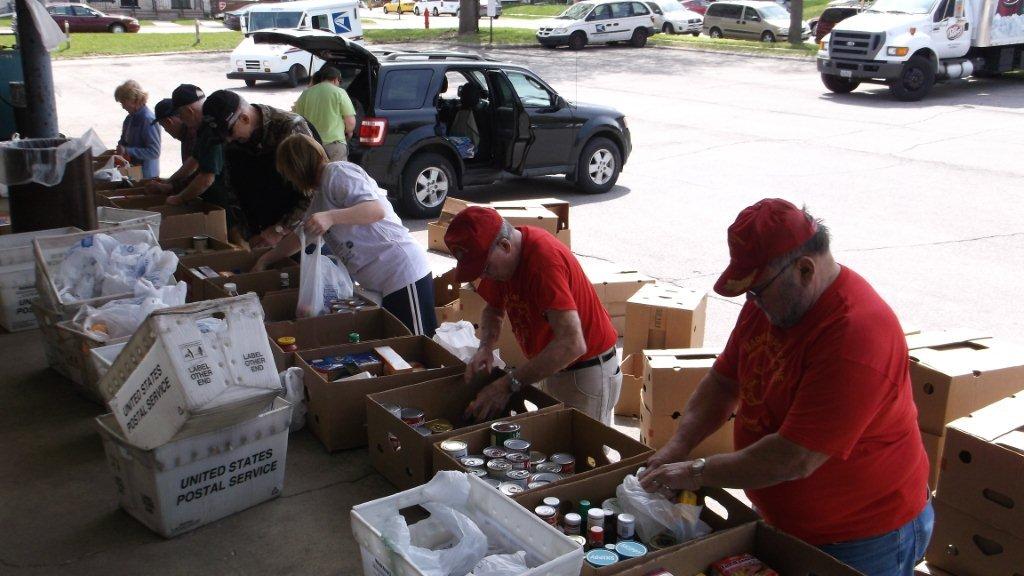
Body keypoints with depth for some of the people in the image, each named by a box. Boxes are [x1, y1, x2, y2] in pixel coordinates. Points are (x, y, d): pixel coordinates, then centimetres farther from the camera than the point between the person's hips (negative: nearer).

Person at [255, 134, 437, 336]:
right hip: (380, 282, 10)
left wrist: (330, 218, -30)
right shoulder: (320, 197, 21)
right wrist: (266, 259, 36)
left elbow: (377, 210, -21)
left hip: (402, 270, -10)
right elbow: (301, 236, 35)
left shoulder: (336, 172, -8)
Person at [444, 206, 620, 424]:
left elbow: (572, 344, -38)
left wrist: (508, 385, -37)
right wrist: (485, 347, -10)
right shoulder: (498, 259, -5)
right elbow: (493, 309, 12)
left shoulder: (544, 258, -31)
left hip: (586, 372, -8)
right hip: (552, 368, 8)